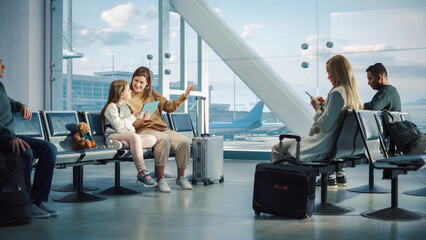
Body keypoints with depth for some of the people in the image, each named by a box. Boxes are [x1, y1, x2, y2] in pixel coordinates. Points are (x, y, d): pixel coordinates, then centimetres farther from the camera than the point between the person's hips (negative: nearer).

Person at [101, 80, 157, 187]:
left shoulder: (127, 106, 24)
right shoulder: (111, 107, -3)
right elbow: (117, 125, -16)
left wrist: (142, 120, 17)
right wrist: (133, 116, -9)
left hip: (129, 136, 8)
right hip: (113, 136, -8)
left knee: (152, 139, -16)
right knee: (134, 136, -38)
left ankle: (121, 144, -31)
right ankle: (142, 173, -43)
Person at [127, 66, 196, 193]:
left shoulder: (152, 94, 20)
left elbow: (170, 107, 19)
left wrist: (185, 95, 11)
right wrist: (137, 122, -19)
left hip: (161, 128, 5)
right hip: (143, 130, -5)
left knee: (184, 140, -21)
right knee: (164, 139, -37)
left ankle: (181, 177, -4)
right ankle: (160, 180, -30)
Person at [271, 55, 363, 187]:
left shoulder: (337, 93, -21)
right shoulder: (352, 93, 6)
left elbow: (325, 126, -23)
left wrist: (317, 108, -8)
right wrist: (324, 105, 13)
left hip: (324, 146, -10)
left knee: (277, 149, -1)